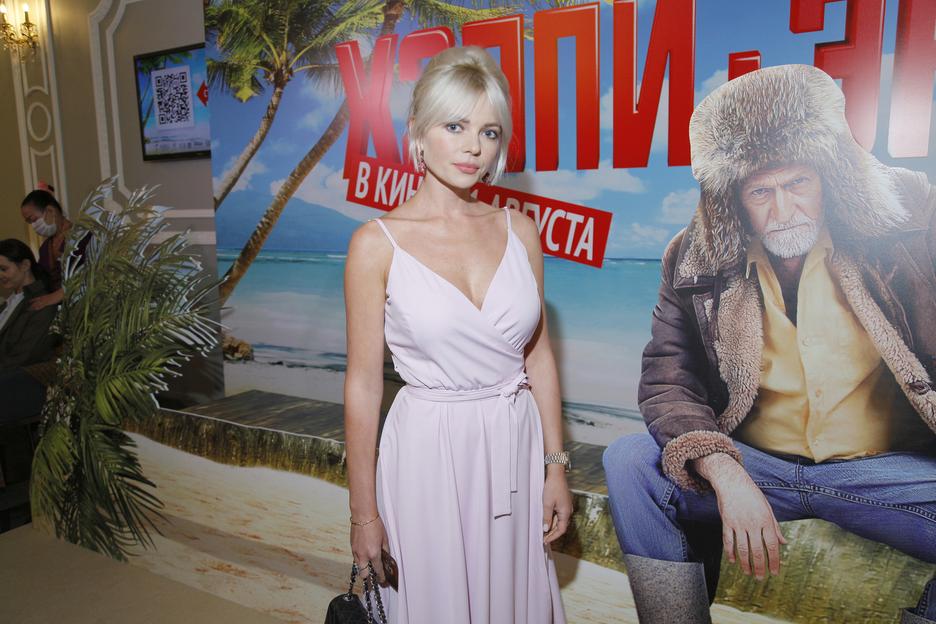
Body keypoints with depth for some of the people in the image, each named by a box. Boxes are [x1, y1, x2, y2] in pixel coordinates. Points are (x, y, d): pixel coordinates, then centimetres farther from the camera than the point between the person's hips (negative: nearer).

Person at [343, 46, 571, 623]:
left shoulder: (519, 231, 0)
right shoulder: (378, 244, -10)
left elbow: (539, 356, 6)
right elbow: (364, 385, -7)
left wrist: (556, 467, 5)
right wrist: (364, 513, -3)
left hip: (516, 445, 4)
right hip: (430, 450, -3)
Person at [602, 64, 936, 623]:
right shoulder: (696, 261, -4)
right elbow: (666, 381, -6)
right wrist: (726, 477, -23)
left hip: (885, 471, 0)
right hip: (753, 466, 1)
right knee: (629, 462, -21)